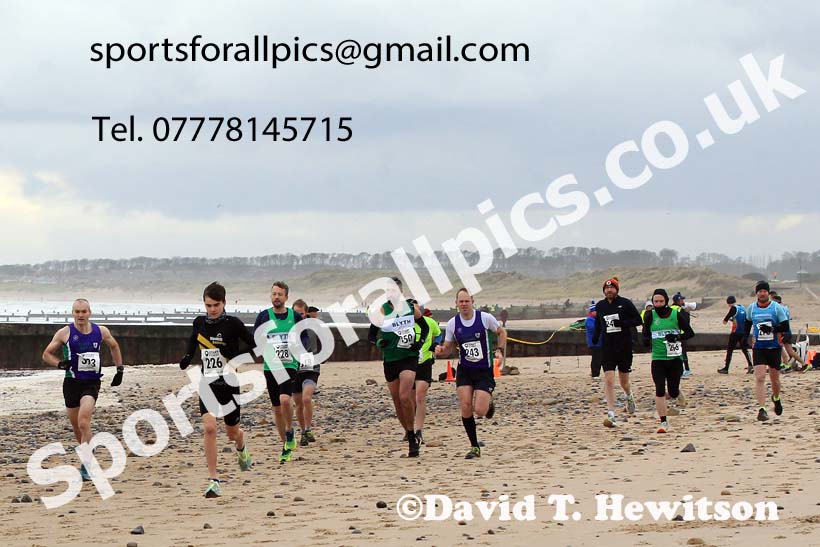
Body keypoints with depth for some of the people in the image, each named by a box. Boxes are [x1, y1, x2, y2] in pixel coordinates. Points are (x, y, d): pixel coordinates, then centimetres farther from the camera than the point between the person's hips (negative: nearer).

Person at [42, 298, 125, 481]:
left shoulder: (101, 331, 2)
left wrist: (119, 369, 17)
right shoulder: (65, 333, -3)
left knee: (84, 423, -20)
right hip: (71, 383, 1)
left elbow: (114, 346, 22)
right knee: (76, 427, 9)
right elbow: (46, 354, 4)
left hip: (92, 383, -1)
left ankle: (86, 465, -17)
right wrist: (60, 363, -15)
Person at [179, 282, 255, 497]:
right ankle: (213, 481, -15)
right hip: (208, 383, 2)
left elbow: (254, 347, -6)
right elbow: (192, 342, 21)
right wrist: (186, 358, 3)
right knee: (209, 427, -18)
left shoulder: (233, 324, -11)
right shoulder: (199, 323, 2)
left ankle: (241, 448, 53)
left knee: (233, 432, 13)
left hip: (229, 383, -2)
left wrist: (236, 358, -21)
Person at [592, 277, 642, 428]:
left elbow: (638, 320, -3)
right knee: (609, 380, -12)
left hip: (624, 347, -2)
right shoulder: (600, 306, 7)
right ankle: (611, 414, -13)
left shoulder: (625, 303, -3)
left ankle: (629, 396, 46)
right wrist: (595, 337, 6)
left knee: (624, 382, 10)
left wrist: (623, 322, -19)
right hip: (607, 347, 2)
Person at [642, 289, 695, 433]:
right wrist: (646, 340, -18)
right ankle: (663, 422, 1)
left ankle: (676, 390, 42)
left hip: (675, 358, 0)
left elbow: (689, 333, 1)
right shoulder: (650, 316, 0)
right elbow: (645, 334, 5)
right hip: (658, 359, 0)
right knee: (659, 391, -9)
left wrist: (677, 337, -17)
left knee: (673, 392, 4)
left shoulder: (677, 315, -3)